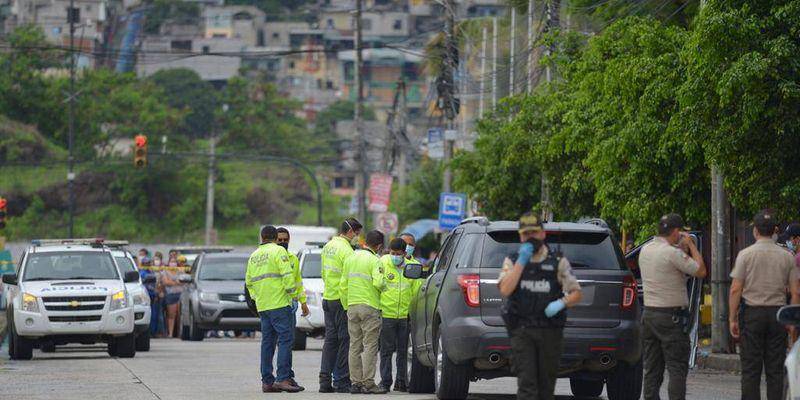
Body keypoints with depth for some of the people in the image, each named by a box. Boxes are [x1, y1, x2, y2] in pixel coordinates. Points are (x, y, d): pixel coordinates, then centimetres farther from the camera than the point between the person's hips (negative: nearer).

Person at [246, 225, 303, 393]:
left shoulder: (254, 256, 17)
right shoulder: (278, 251, -5)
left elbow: (249, 281, 22)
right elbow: (287, 275, -14)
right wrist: (291, 291, -3)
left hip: (262, 305, 7)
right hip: (279, 303, -7)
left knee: (267, 341, 9)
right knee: (285, 338, -8)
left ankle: (267, 381, 8)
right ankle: (283, 378, -17)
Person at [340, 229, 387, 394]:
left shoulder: (350, 259, 12)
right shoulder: (374, 260, -9)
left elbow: (343, 286, 12)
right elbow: (378, 283, -22)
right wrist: (384, 285, 1)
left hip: (352, 307, 6)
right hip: (369, 307, -6)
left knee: (355, 346, 9)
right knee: (370, 346, -3)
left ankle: (355, 382, 8)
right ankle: (368, 383, -7)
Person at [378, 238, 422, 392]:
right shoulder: (382, 264, -5)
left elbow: (417, 290, 11)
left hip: (405, 315, 3)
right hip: (386, 314, -3)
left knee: (403, 351, 9)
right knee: (386, 350, -1)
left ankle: (401, 382, 17)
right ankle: (385, 382, 4)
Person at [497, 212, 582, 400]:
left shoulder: (558, 262, 7)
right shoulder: (512, 261, 9)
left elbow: (576, 293, 6)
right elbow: (505, 290, -7)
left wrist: (561, 303, -15)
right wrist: (521, 262, -10)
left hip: (550, 332, 1)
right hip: (522, 331, -1)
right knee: (526, 383, -10)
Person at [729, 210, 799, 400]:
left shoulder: (745, 254, -4)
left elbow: (735, 289, -7)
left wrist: (732, 319, -1)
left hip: (752, 313, -2)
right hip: (778, 313, 2)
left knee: (751, 369, 0)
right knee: (775, 370, 5)